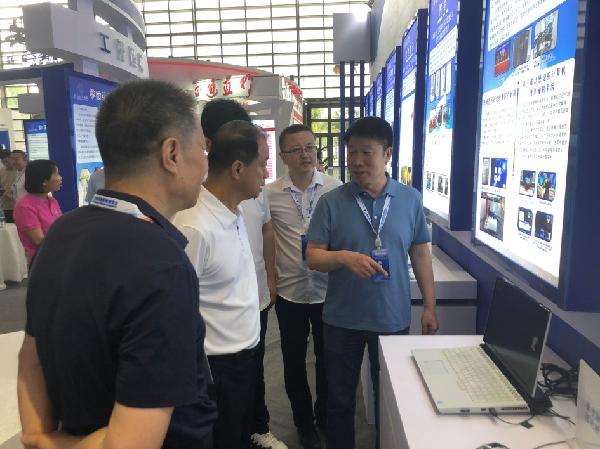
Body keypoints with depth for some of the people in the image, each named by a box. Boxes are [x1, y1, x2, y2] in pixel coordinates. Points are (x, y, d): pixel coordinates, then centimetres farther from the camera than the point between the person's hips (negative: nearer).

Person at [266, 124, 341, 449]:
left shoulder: (336, 189, -6)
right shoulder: (270, 194, -6)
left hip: (328, 290, 0)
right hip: (290, 292, 0)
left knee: (328, 360, 16)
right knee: (294, 362, 15)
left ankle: (325, 417, 41)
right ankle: (304, 423, 38)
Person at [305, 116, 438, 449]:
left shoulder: (410, 199, -2)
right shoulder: (331, 202, -8)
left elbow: (420, 254, 4)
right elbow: (313, 257, -9)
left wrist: (429, 306, 3)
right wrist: (345, 257, -29)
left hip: (393, 318, 1)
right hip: (342, 320, -1)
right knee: (340, 398, 16)